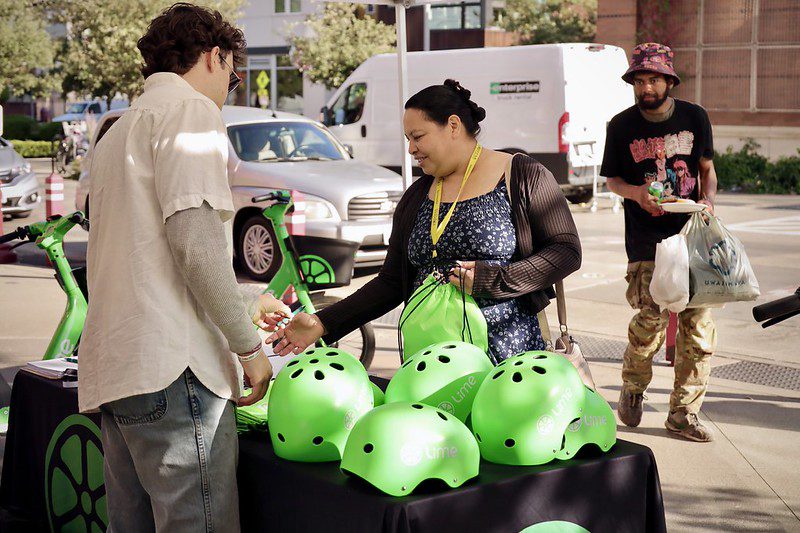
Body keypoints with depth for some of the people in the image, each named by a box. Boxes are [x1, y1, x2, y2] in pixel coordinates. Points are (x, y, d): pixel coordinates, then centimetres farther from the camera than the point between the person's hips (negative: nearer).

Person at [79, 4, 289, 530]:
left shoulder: (120, 131, 28)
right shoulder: (191, 109, -2)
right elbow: (193, 235, -16)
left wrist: (248, 304, 40)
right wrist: (249, 345, -9)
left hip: (113, 368, 10)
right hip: (172, 365, -10)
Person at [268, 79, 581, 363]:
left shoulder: (522, 176, -1)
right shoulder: (415, 198, 14)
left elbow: (567, 251, -6)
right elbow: (391, 283, 13)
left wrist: (491, 280, -15)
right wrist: (324, 324, 2)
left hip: (507, 357, -4)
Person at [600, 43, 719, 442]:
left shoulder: (694, 117, 6)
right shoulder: (621, 126, 1)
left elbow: (707, 169, 16)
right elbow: (612, 179, 9)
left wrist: (708, 201, -3)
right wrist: (636, 192, -12)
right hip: (646, 241, -2)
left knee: (699, 323, -1)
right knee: (651, 318, -13)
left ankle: (684, 413, 11)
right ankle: (633, 388, 16)